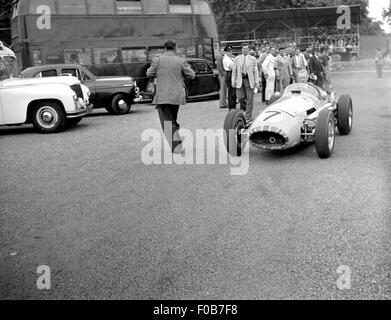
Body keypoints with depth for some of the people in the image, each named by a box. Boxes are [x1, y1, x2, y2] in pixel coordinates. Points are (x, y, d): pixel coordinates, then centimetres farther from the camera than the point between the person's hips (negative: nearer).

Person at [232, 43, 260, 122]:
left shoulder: (253, 59, 5)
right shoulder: (237, 58, 9)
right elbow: (234, 71, 9)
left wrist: (257, 82, -2)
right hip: (240, 79, 1)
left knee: (249, 98, -2)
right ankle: (244, 107, 29)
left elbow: (256, 71, 4)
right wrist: (233, 81, 3)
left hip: (249, 80, -1)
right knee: (240, 97, -3)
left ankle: (248, 116, 5)